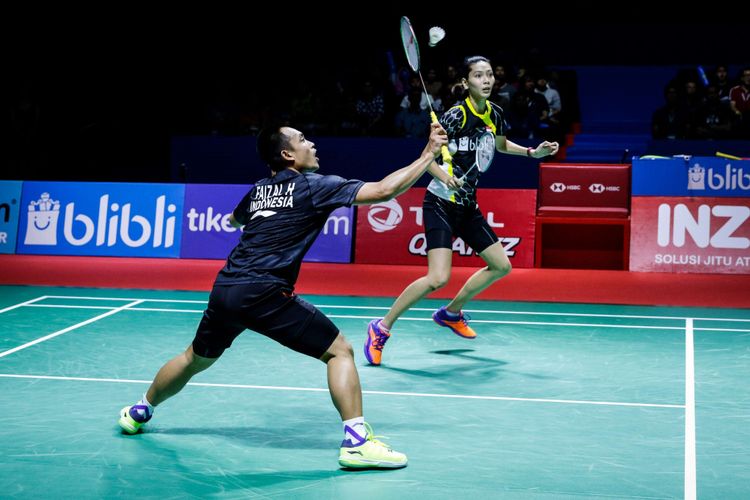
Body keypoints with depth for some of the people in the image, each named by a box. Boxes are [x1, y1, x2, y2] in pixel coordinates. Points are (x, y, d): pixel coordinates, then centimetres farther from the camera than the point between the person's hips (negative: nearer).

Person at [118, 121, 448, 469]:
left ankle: (139, 411, 48)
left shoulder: (258, 190, 18)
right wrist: (429, 154, -3)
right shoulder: (314, 186, -1)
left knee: (196, 359, 30)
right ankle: (356, 441, -10)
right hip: (265, 295, -7)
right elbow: (383, 190, -9)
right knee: (340, 351, 0)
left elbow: (234, 220, 42)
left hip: (224, 290, 7)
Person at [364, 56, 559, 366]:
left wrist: (532, 152, 12)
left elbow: (501, 145, 24)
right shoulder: (455, 115, -18)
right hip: (441, 204, -8)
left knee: (501, 266, 11)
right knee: (438, 278, -20)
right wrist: (446, 177, -35)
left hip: (467, 205, 8)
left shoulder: (495, 113, 3)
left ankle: (451, 313, 29)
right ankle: (381, 328, -6)